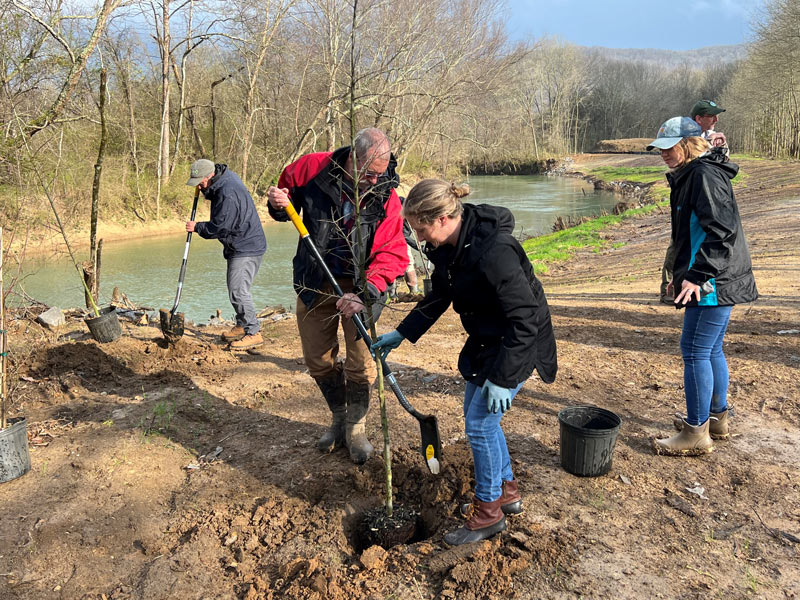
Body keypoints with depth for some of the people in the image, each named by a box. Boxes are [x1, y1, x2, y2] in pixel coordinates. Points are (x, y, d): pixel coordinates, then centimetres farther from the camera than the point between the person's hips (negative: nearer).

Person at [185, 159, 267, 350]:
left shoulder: (228, 193, -24)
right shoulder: (225, 178, 8)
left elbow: (218, 227, -22)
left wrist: (197, 227, -6)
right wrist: (204, 189, 6)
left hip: (246, 249, -11)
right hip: (238, 247, 11)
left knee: (238, 291, -12)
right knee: (235, 289, 16)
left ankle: (254, 333, -6)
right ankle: (242, 326, 28)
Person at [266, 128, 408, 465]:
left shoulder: (386, 197, -14)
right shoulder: (311, 169, -12)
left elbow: (391, 254, -20)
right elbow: (287, 192, 8)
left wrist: (364, 294, -34)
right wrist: (279, 206, -17)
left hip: (361, 285, -2)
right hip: (315, 283, 2)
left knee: (361, 364, -2)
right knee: (318, 360, 12)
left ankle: (355, 428, 23)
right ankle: (338, 418, 36)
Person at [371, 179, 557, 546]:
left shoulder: (493, 252, -33)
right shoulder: (447, 247, -5)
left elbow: (525, 320, -29)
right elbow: (437, 298, 11)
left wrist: (502, 378, -26)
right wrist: (400, 334, 10)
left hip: (518, 344, -9)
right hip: (485, 340, 9)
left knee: (480, 423, -4)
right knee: (475, 416, 16)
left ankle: (489, 511, 16)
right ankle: (507, 491, 35)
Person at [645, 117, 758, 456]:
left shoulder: (704, 174, -16)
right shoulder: (689, 176, 17)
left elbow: (722, 230, -25)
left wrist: (697, 275, -26)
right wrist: (683, 272, 24)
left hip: (713, 282, -11)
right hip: (717, 280, 11)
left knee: (694, 351, -5)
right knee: (711, 350, 17)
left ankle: (697, 434, 4)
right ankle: (717, 418, 31)